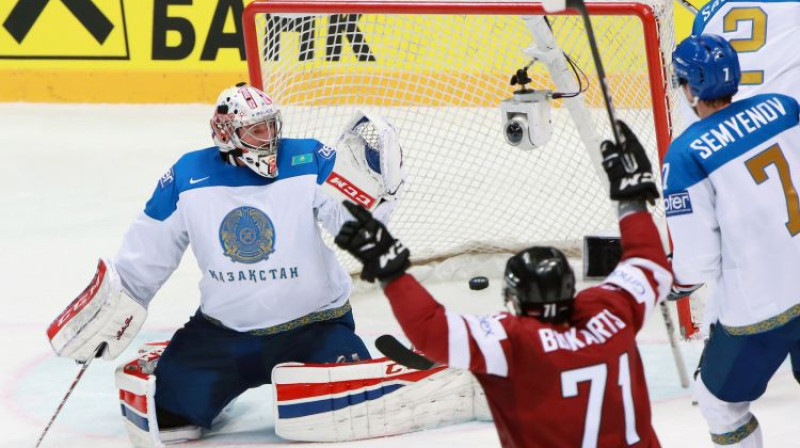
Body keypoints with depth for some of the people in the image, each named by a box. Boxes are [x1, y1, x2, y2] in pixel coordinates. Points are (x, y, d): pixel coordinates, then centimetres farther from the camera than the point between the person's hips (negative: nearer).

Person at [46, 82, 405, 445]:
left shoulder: (309, 162, -11)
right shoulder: (188, 177, -5)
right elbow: (147, 250, 5)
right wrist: (110, 304, 2)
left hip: (313, 323, -2)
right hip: (223, 330, 2)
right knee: (177, 398, -12)